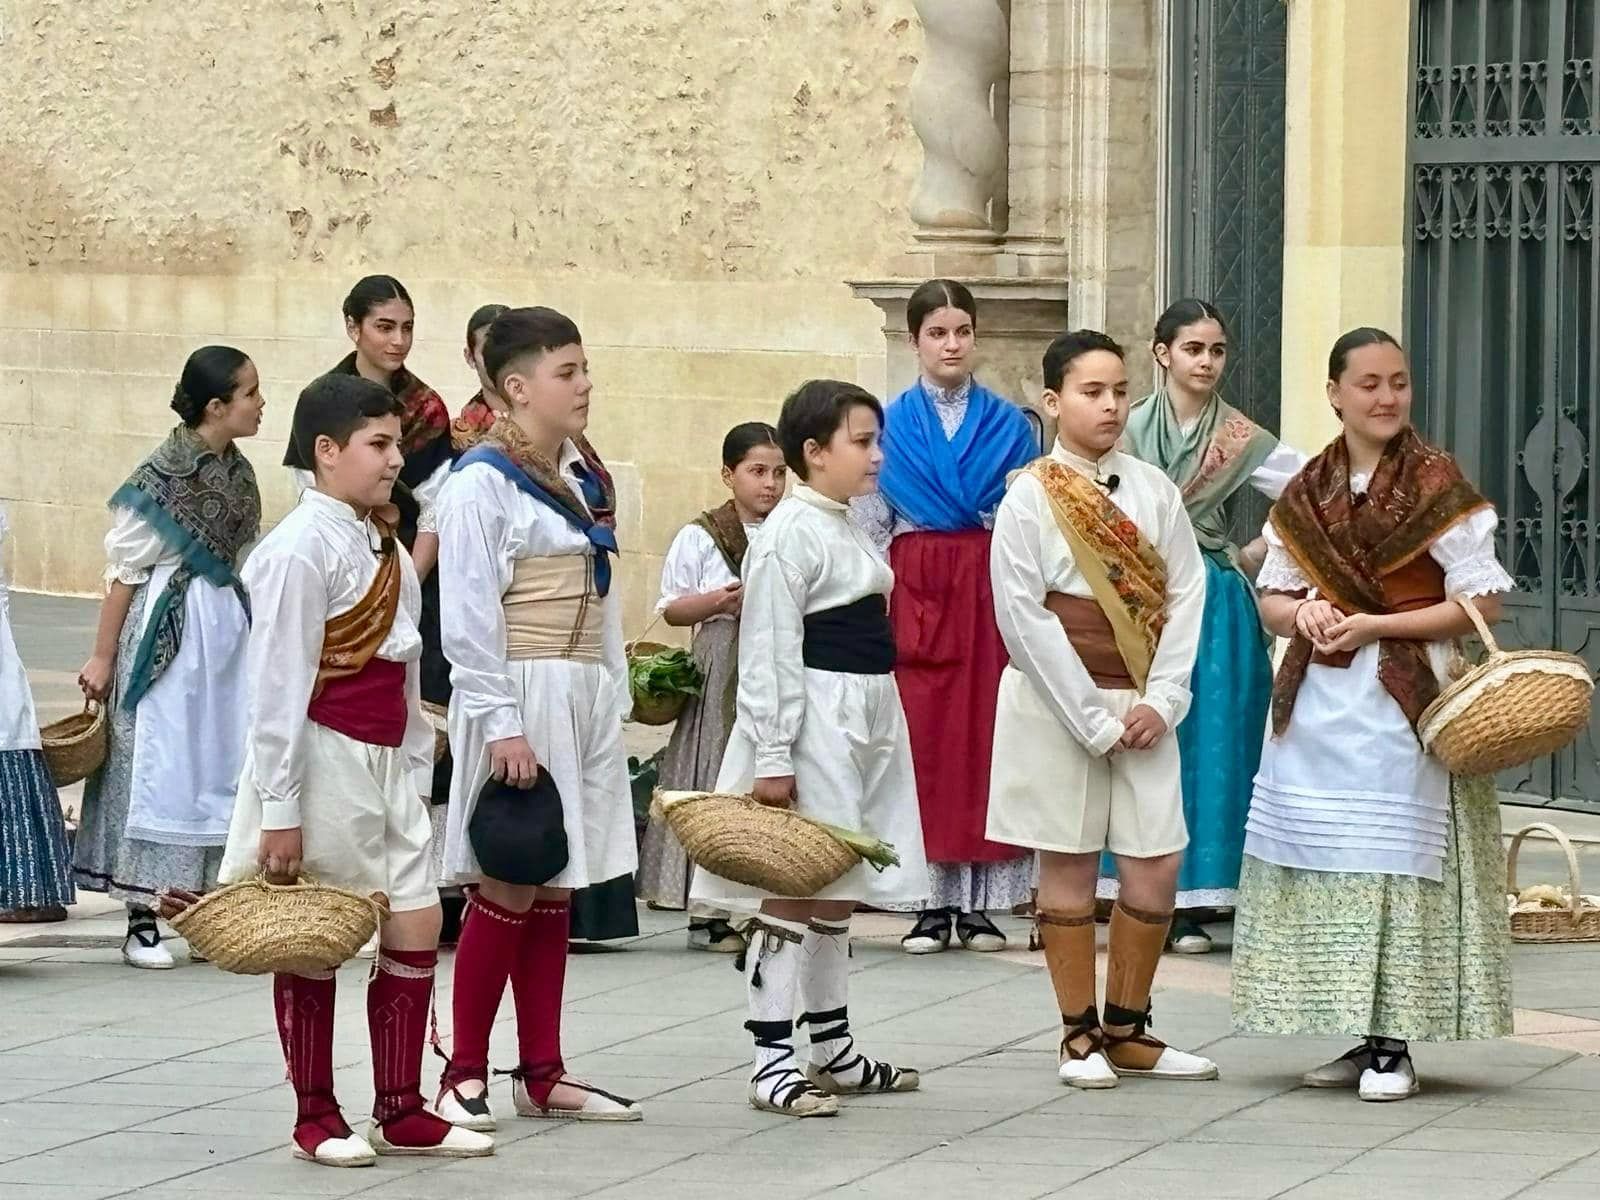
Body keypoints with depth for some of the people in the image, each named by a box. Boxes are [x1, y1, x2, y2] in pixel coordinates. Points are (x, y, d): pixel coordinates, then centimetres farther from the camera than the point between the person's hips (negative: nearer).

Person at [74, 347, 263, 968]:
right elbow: (124, 569, -10)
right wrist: (102, 657, -8)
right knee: (159, 764, -2)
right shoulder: (161, 476, -14)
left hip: (229, 625, 7)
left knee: (223, 763, 7)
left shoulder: (238, 473, 7)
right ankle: (142, 922, 4)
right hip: (169, 632, -7)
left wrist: (251, 637, 18)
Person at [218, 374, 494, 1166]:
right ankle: (316, 1120, 13)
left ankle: (401, 1112, 16)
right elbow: (278, 686, -17)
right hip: (323, 760, -8)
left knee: (418, 926, 7)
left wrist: (414, 765, 14)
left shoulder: (383, 544, 11)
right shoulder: (302, 547, -15)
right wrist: (279, 810, -17)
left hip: (384, 764, 8)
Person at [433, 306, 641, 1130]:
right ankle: (464, 1075, 1)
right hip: (519, 698, -8)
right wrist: (502, 725, -19)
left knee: (556, 890, 9)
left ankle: (542, 1075, 14)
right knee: (508, 889, -6)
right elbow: (469, 617, -15)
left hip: (585, 698, 8)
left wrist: (613, 703, 13)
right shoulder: (483, 482, -11)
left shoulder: (585, 476, 14)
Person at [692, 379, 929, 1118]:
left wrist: (878, 729, 18)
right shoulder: (790, 533, -14)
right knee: (795, 886, -8)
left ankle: (832, 1049, 23)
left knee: (839, 889, 15)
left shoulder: (848, 530, 15)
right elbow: (769, 654, -18)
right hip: (814, 719, -10)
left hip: (868, 718, 10)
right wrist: (771, 757, -21)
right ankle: (771, 1058, -7)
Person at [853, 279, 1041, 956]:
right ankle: (932, 903, 0)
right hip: (914, 590, 0)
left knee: (987, 734, -2)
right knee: (921, 737, -4)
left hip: (992, 592, 0)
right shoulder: (890, 425, 8)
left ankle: (980, 904, 2)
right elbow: (867, 525, 7)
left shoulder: (1010, 424, 9)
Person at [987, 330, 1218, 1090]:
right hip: (1057, 703, -4)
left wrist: (1162, 701, -8)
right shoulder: (1030, 496, -6)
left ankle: (1127, 1028, 15)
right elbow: (1022, 617, -10)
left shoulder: (1153, 488, 6)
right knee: (1069, 863, 3)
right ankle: (1080, 1036, 12)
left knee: (1156, 862, 0)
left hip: (1142, 706, 4)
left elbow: (1185, 594, 4)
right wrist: (1095, 719, -13)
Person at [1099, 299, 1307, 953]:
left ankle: (1192, 903, 3)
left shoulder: (1242, 439, 1)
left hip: (1213, 604, -1)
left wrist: (1255, 553, -3)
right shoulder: (1129, 430, 4)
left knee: (1208, 741, -1)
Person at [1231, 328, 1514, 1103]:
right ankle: (1354, 1038, 13)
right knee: (1324, 864, 5)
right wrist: (1303, 612, -8)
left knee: (1394, 864, -5)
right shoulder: (1307, 493, 10)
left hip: (1400, 702, -5)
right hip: (1316, 703, 5)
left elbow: (1482, 603, -7)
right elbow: (1271, 596, 16)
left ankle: (1394, 1047, 0)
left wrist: (1376, 626, -14)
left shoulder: (1436, 485, -5)